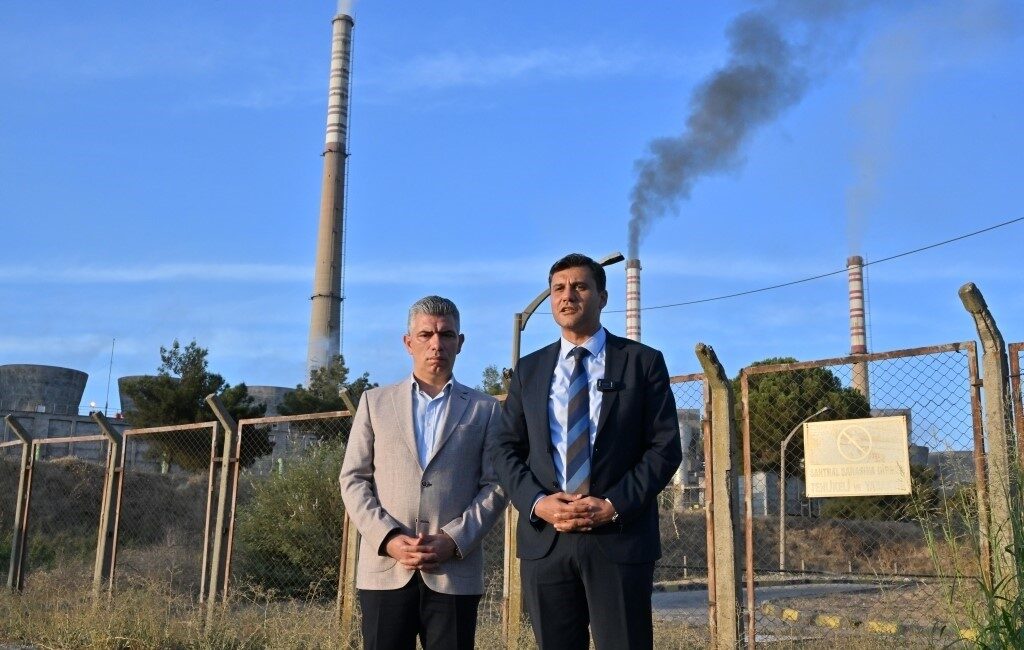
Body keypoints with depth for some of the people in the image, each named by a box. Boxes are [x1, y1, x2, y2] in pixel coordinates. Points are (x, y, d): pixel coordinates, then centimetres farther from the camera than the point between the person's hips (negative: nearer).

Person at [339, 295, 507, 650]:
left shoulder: (485, 409, 11)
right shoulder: (375, 402, 13)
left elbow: (495, 485, 3)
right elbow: (353, 479, 7)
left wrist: (454, 540, -10)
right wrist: (388, 538, -8)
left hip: (455, 571, 0)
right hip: (384, 568, 1)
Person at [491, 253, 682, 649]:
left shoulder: (643, 362, 5)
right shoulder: (529, 370, 14)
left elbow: (665, 447, -1)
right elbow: (505, 448, 9)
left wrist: (614, 505, -13)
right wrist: (536, 502, -9)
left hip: (619, 538, -3)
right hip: (544, 540, 3)